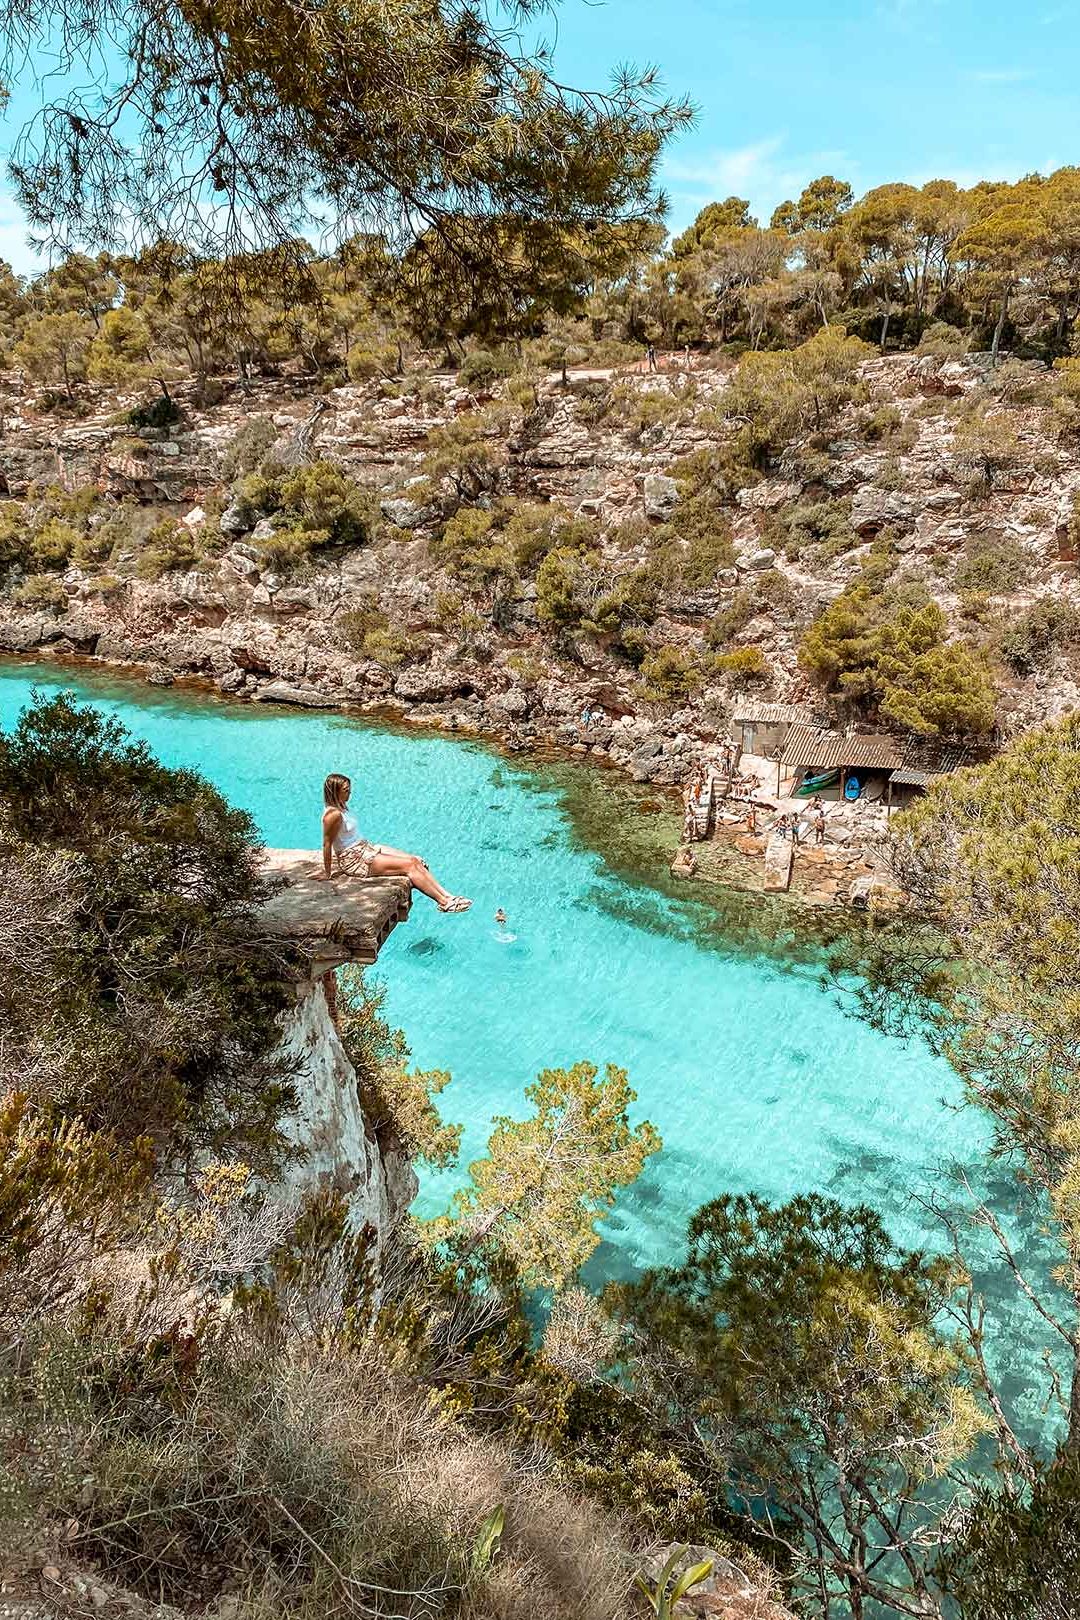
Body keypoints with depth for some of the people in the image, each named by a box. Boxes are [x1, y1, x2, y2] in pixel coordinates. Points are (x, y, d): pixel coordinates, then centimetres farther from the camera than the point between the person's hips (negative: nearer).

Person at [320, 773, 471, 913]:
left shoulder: (341, 807, 9)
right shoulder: (333, 814, -21)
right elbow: (327, 844, -18)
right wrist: (327, 874, -13)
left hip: (367, 848, 10)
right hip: (355, 862, -10)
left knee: (415, 860, -3)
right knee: (409, 866, -16)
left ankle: (446, 895, -8)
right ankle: (444, 902, -15)